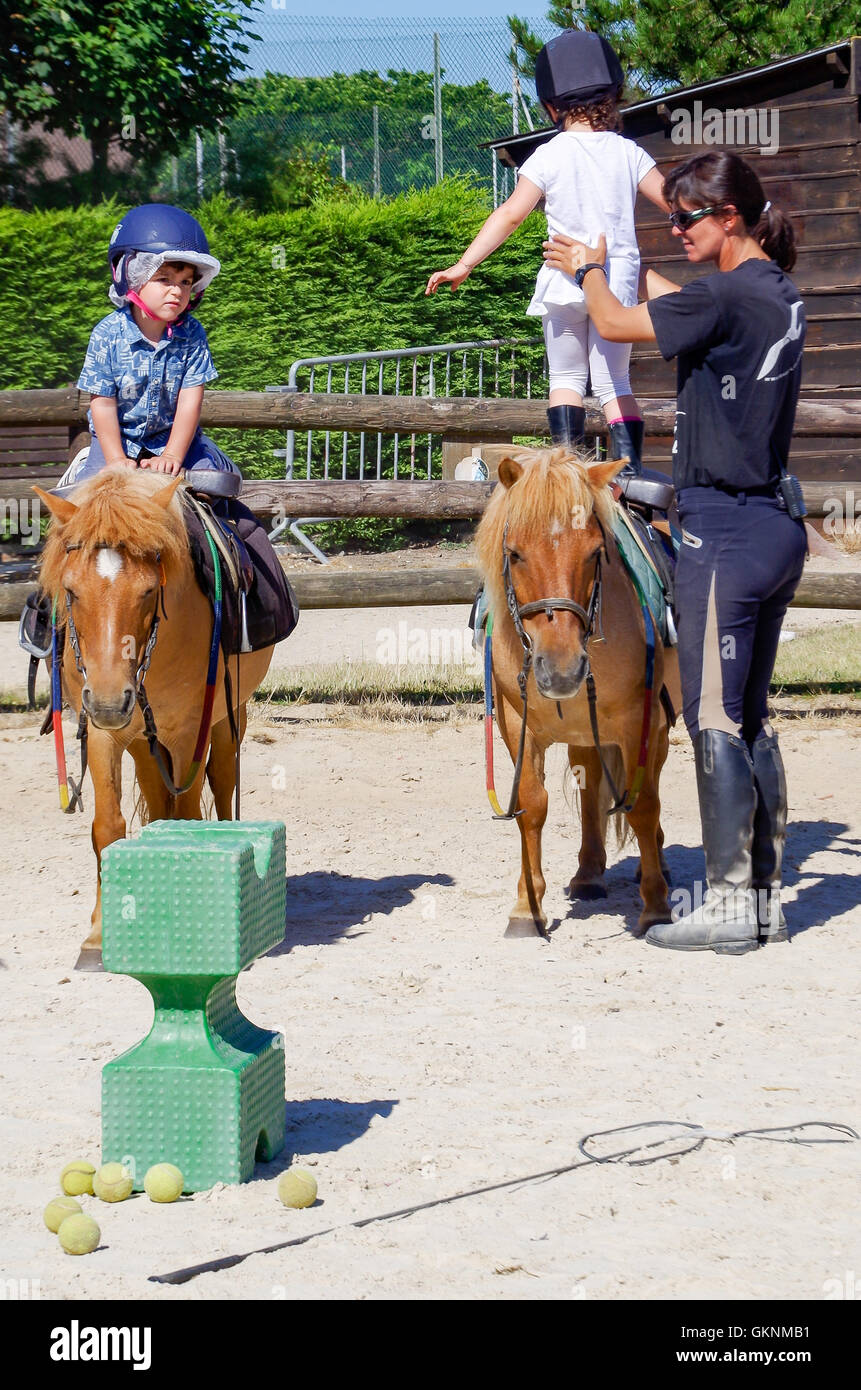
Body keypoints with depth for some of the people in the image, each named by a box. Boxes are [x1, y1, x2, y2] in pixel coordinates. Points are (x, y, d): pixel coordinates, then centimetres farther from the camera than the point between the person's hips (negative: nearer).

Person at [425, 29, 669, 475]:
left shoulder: (549, 157, -3)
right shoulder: (628, 153, 4)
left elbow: (510, 215, -7)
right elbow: (673, 202, 9)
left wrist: (464, 264, -4)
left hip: (565, 282, -2)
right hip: (619, 281, 2)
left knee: (566, 378, 12)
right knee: (613, 381, 8)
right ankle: (629, 467, -6)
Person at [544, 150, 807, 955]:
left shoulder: (727, 297, -16)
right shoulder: (780, 297, 12)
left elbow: (616, 324, -8)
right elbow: (681, 307, 30)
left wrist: (589, 271, 12)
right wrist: (617, 266, 36)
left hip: (724, 531, -9)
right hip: (776, 526, 9)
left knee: (714, 718, -3)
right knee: (749, 717, 14)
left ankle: (730, 905, 1)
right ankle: (764, 897, 19)